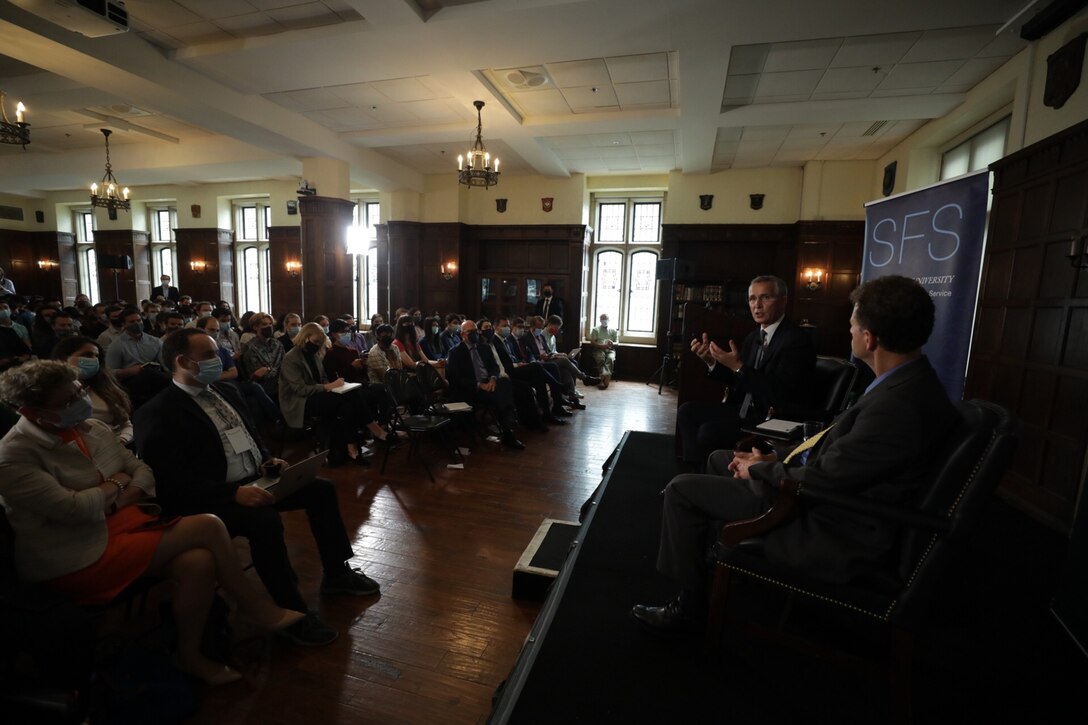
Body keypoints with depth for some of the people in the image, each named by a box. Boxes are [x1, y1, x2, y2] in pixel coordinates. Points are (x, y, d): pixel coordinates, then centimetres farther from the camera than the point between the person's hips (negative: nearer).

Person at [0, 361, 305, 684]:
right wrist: (115, 485, -7)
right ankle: (257, 606, -2)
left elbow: (143, 470, 10)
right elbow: (73, 508, -25)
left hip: (123, 522, 7)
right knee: (207, 527, -22)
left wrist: (124, 498, -9)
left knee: (200, 561, -21)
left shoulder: (93, 428, 6)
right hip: (79, 562, -7)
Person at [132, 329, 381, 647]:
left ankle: (336, 573, 16)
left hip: (255, 481, 9)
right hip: (214, 499, -8)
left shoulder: (225, 391, 12)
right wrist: (233, 493, -29)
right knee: (266, 522, -34)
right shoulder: (157, 414, -12)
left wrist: (268, 459, 2)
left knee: (321, 489, 1)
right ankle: (293, 613, -16)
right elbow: (174, 482, -20)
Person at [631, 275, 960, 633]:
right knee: (719, 459, 20)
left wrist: (758, 469, -8)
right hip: (834, 491, 10)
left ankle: (688, 605, 9)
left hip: (831, 535, -10)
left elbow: (819, 480, -25)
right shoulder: (908, 379, 0)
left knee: (682, 489, -10)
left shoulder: (897, 406, -32)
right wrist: (776, 459, 2)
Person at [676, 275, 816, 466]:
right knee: (687, 411, 1)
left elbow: (780, 392, -24)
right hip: (744, 409, 9)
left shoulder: (797, 340, -15)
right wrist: (711, 360, -2)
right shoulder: (754, 337, 10)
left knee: (708, 430, -26)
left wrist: (738, 367, -25)